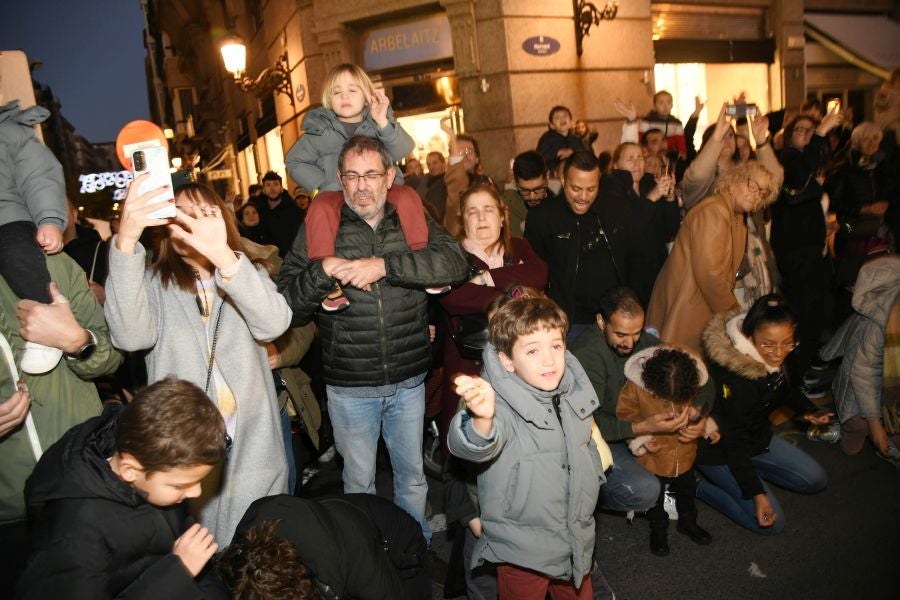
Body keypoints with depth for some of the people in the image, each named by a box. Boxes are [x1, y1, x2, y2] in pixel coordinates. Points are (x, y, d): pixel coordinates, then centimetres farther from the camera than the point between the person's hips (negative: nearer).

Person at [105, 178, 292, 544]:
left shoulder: (249, 276, 4)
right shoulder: (153, 283, 1)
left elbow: (275, 324, -19)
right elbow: (130, 335, -21)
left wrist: (222, 255, -34)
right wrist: (125, 240, -34)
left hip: (253, 443, 1)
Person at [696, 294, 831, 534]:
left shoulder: (779, 358, -12)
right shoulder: (733, 379, -36)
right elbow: (733, 442, -27)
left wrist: (807, 410, 6)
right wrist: (756, 494, -28)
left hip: (758, 437, 8)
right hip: (719, 451, -8)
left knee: (816, 479, 11)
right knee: (771, 522, -11)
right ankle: (698, 485, -1)